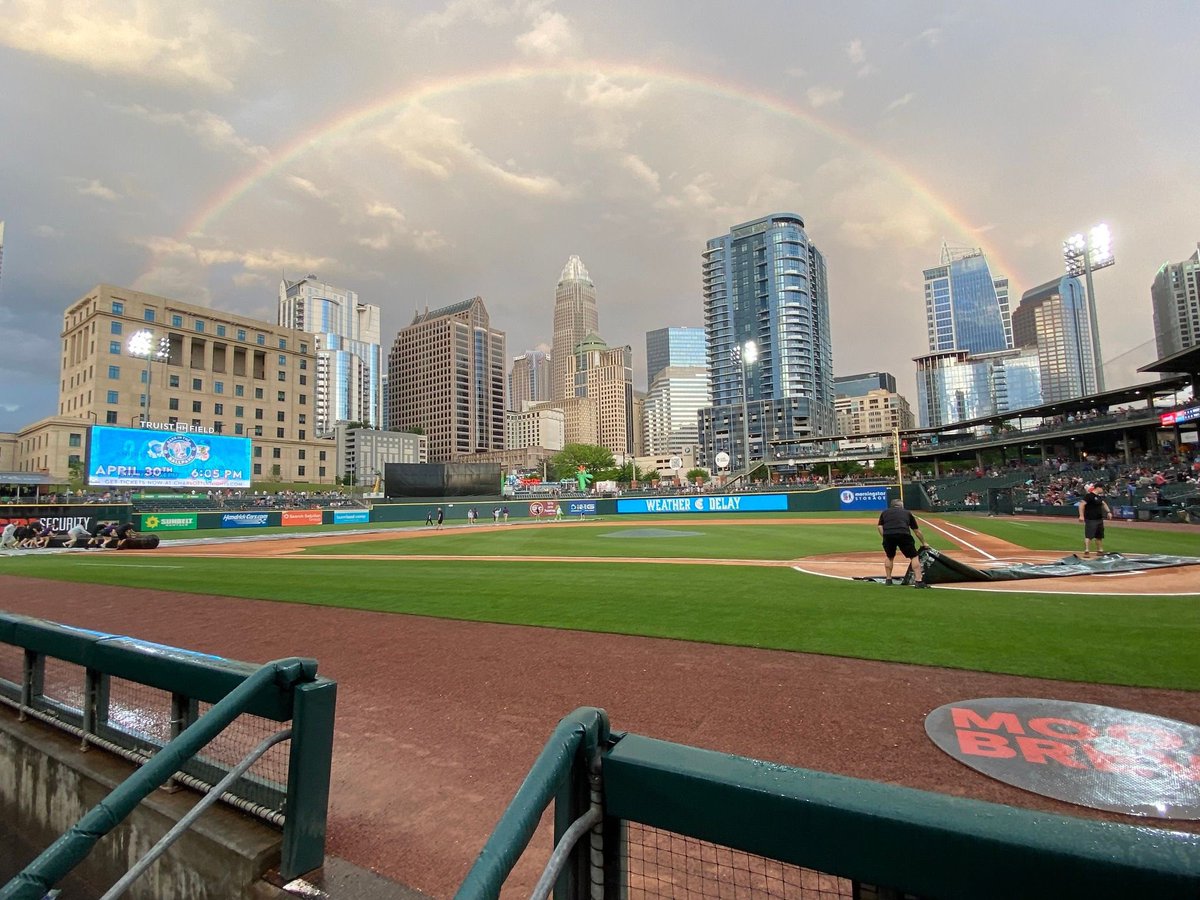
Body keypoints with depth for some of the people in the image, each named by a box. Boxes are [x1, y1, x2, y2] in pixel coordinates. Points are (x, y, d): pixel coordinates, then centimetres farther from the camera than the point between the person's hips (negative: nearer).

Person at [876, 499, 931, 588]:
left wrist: (885, 538, 12)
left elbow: (879, 527, 13)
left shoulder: (885, 512, 28)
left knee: (889, 557, 24)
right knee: (914, 557, 9)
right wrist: (923, 543, 42)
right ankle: (918, 581, -2)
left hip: (888, 535, 2)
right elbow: (917, 531, 32)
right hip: (903, 534, -2)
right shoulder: (907, 512, 28)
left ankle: (888, 580, 28)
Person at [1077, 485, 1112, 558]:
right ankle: (1086, 551, -14)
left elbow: (1104, 504, 28)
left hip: (1099, 519, 9)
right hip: (1090, 520, -9)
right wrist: (1081, 515, -27)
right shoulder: (1089, 496, -15)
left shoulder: (1099, 497, 14)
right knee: (1088, 536, -12)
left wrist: (1108, 512, 13)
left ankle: (1100, 551, 29)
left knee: (1099, 536, 17)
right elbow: (1081, 504, -21)